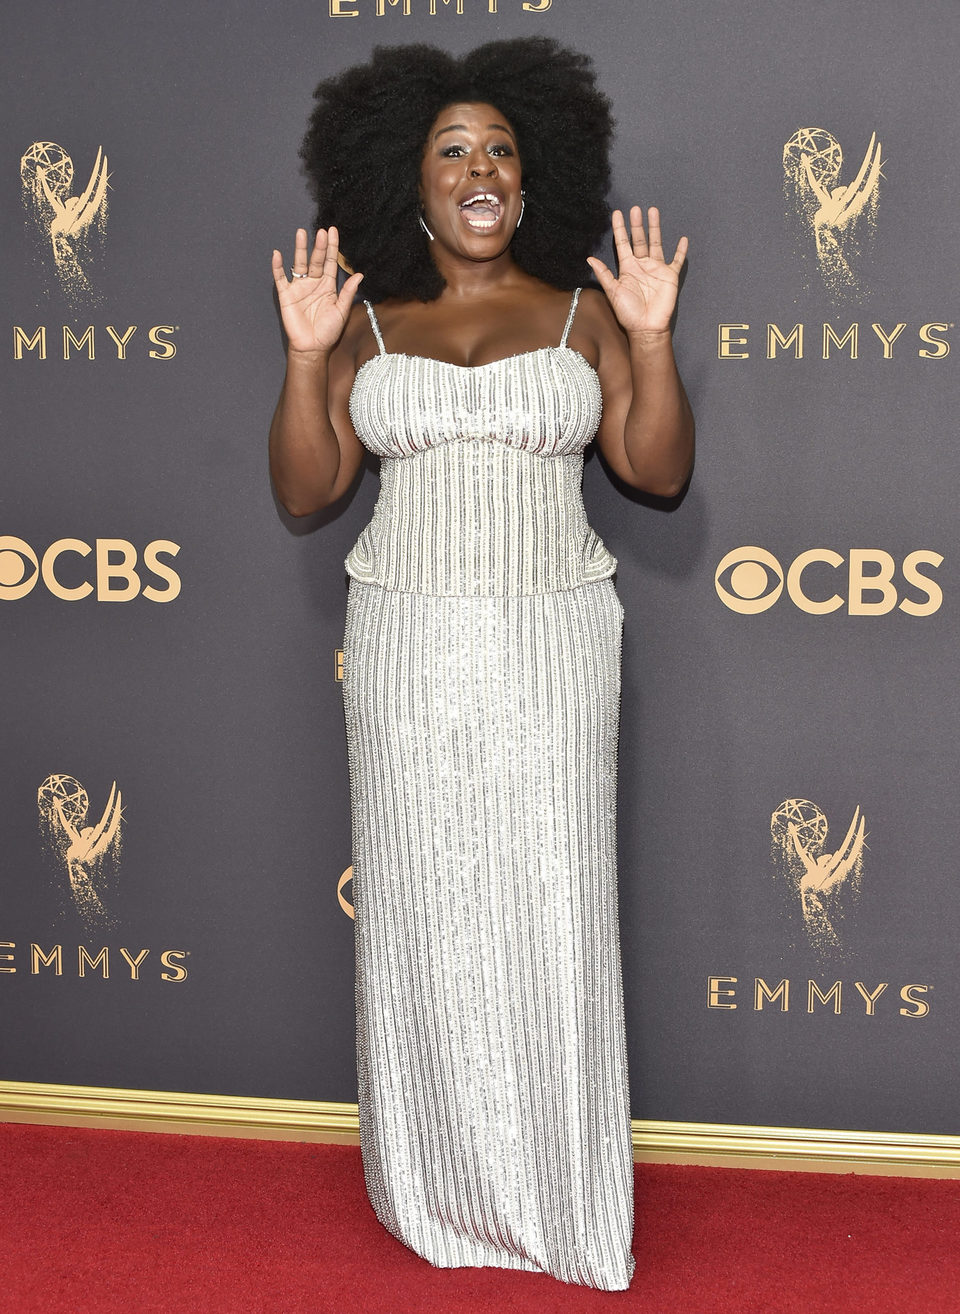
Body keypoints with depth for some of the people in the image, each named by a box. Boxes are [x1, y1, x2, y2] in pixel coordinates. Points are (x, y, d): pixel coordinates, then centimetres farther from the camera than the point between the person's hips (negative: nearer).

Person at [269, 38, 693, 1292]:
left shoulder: (581, 313, 5)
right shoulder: (369, 325, 7)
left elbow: (660, 470, 0)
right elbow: (304, 487, 2)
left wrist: (651, 339, -12)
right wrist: (306, 353, -9)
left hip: (551, 646, -1)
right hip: (407, 648, 1)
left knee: (550, 912, -1)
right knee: (422, 914, 5)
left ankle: (565, 1199, 14)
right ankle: (438, 1189, 20)